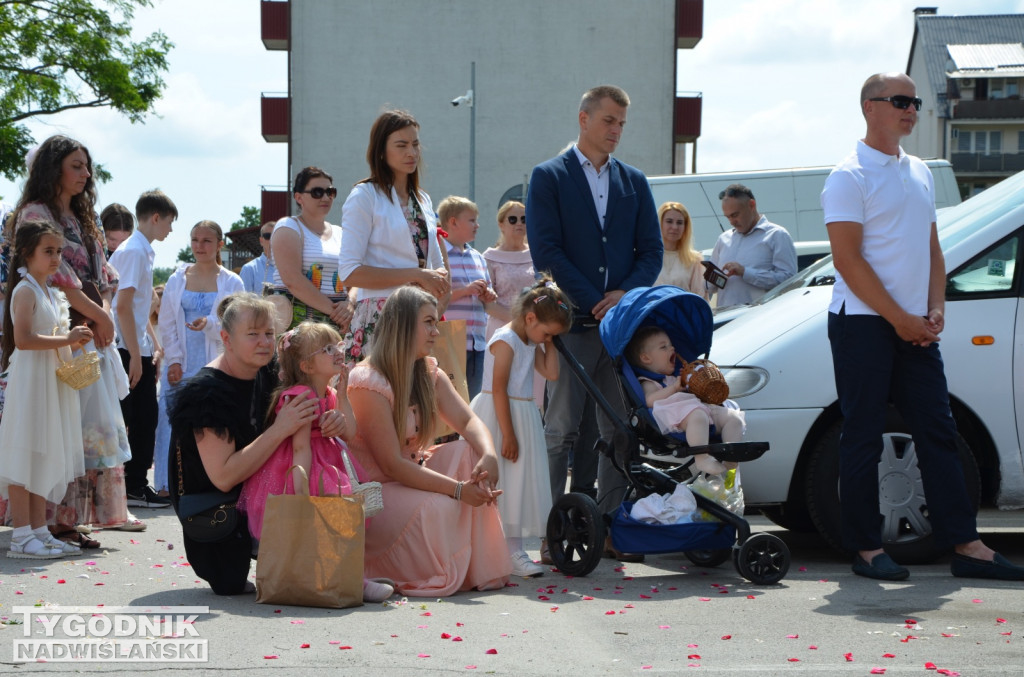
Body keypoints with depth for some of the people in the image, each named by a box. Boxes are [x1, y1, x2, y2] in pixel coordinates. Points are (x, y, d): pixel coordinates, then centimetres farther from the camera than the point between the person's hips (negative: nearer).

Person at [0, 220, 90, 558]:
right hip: (29, 378, -9)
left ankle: (39, 531, 16)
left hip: (51, 378, 9)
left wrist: (73, 340, 6)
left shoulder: (52, 294, 16)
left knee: (44, 456, 11)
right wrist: (66, 339, -21)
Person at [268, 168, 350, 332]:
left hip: (337, 322, 5)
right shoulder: (289, 227, 2)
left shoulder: (339, 234, 21)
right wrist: (331, 309, -16)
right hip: (298, 319, -5)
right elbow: (292, 280, -12)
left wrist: (349, 305, -9)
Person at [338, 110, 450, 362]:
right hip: (379, 319, -6)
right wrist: (415, 276, -14)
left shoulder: (422, 200, 19)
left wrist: (442, 277, 2)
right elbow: (350, 272, -11)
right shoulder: (365, 196, -1)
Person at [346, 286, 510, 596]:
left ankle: (481, 567, -13)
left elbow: (469, 421, -3)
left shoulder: (430, 374, 6)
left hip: (409, 475, 8)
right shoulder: (368, 382, -21)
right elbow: (392, 465, -25)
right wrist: (459, 489, -29)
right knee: (437, 507, -33)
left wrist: (489, 456, -27)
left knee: (468, 452, -14)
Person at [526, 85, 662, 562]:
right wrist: (594, 303, -11)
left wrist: (625, 293, -7)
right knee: (562, 430, -3)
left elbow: (651, 250, 13)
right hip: (571, 323, -4)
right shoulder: (549, 177, 2)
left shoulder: (634, 182, 16)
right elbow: (546, 251, -6)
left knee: (620, 430, 4)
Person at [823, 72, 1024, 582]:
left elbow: (931, 248, 18)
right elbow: (848, 259, -13)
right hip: (863, 324, -7)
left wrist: (934, 310, 2)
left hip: (915, 326, 7)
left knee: (938, 432, 4)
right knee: (863, 437, -2)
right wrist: (901, 319, -14)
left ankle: (965, 545, 5)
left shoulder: (919, 173, 16)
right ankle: (866, 548, 5)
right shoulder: (850, 176, -7)